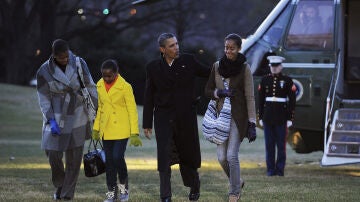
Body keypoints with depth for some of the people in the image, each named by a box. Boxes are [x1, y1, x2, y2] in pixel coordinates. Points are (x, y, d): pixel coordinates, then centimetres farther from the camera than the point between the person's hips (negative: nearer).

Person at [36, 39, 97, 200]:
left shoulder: (79, 64, -9)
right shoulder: (44, 71, -13)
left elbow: (90, 87, 1)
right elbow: (44, 99, -6)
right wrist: (51, 122, -14)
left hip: (77, 117, 1)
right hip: (56, 117, -1)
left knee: (74, 158, 2)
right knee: (53, 155, -5)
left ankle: (67, 195, 12)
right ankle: (60, 185, 24)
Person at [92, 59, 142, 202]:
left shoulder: (124, 87, -10)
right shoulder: (100, 85, 6)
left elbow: (132, 110, -8)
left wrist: (134, 133, -11)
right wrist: (96, 128, 16)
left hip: (121, 129, -5)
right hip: (106, 130, 5)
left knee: (117, 157, -14)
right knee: (109, 161, 5)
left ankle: (123, 185, 11)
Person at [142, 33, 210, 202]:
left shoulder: (188, 61, 1)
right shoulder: (153, 67, 2)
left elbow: (209, 73, 12)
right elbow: (149, 98, 6)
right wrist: (147, 124, 6)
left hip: (186, 118, 0)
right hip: (163, 118, 0)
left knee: (187, 155, 12)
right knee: (164, 156, -10)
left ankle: (194, 186, 38)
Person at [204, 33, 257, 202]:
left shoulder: (244, 68, -6)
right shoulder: (217, 66, 5)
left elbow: (250, 97, -7)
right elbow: (208, 90, 12)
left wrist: (252, 124, -11)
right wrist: (220, 93, -10)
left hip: (238, 117, -4)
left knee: (232, 155, -11)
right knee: (222, 157, 2)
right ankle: (237, 182, 29)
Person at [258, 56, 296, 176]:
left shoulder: (287, 80, 0)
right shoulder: (265, 80, 7)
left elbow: (292, 101, -1)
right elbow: (261, 100, 9)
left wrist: (290, 119, -6)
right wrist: (260, 117, 5)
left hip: (281, 118, -2)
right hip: (268, 117, 2)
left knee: (281, 144, 0)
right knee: (269, 144, 3)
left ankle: (280, 169, 6)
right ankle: (270, 170, 8)